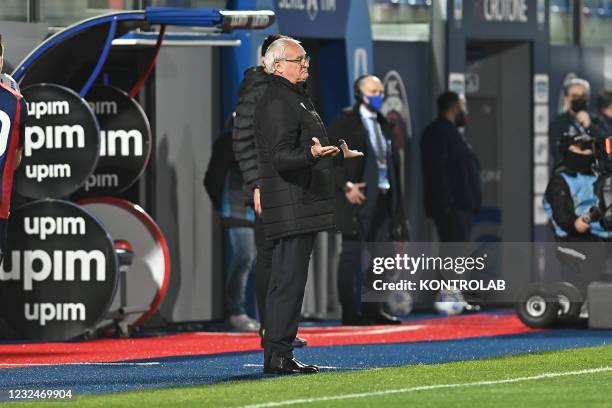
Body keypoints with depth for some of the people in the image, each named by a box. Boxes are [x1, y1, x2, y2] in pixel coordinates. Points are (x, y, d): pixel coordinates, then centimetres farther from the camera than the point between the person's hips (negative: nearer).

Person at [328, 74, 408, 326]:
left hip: (383, 198, 7)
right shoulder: (345, 122, -3)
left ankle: (372, 310, 13)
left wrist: (396, 200, 14)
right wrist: (346, 186, -18)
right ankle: (349, 312, -5)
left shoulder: (383, 125, 18)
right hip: (358, 198, -7)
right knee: (352, 255, -6)